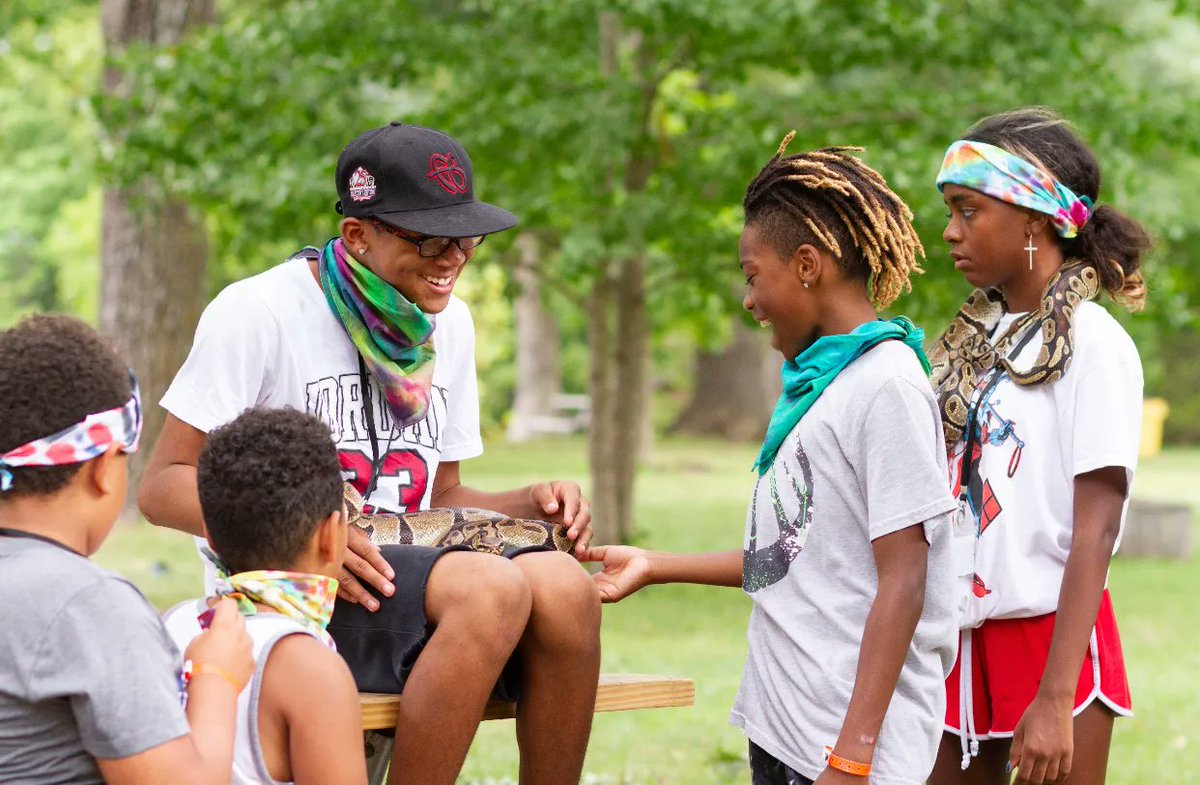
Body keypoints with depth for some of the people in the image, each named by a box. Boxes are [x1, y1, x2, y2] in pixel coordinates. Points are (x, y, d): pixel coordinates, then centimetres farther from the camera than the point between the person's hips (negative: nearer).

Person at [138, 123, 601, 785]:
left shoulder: (448, 323, 16)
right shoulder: (256, 313, -5)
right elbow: (162, 486, -6)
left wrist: (532, 504, 0)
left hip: (411, 571, 6)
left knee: (562, 584, -27)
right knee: (493, 586, -33)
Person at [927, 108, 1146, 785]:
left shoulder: (1091, 343, -10)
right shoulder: (972, 342, 11)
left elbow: (1096, 530, -15)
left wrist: (1055, 699, -21)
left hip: (1053, 635, -6)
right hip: (962, 635, 6)